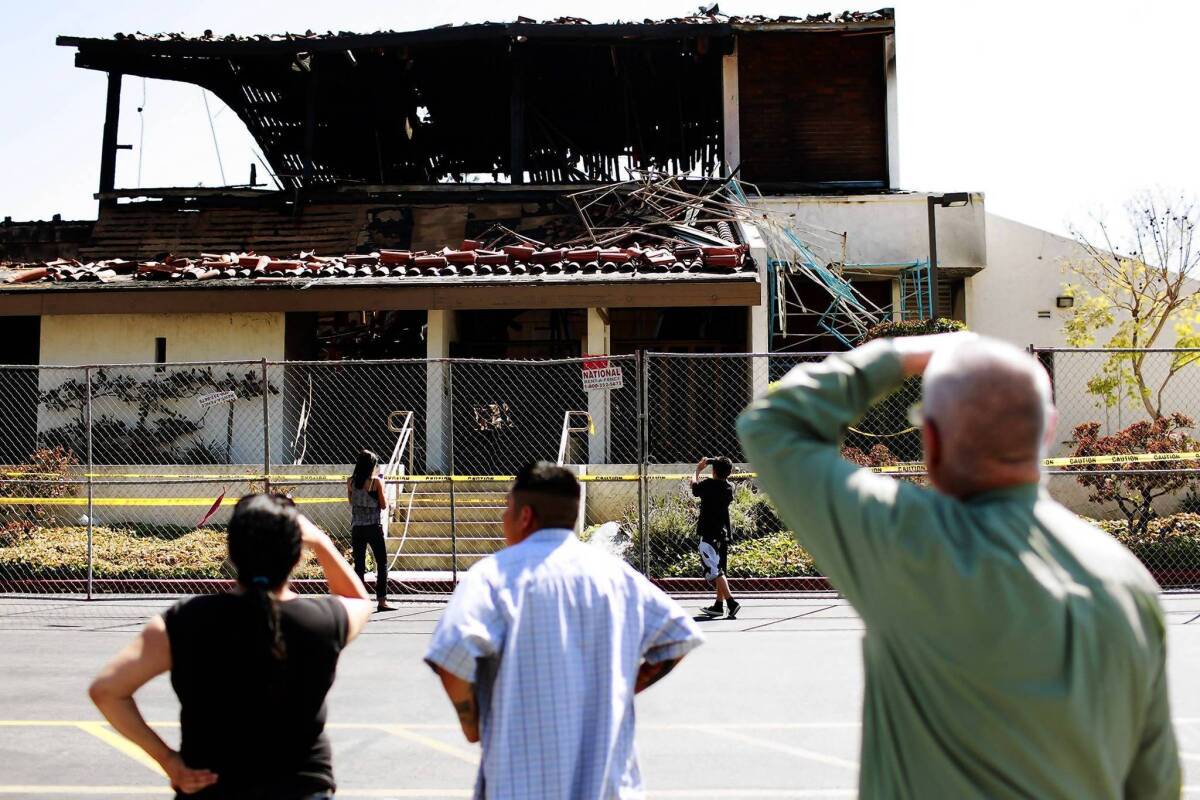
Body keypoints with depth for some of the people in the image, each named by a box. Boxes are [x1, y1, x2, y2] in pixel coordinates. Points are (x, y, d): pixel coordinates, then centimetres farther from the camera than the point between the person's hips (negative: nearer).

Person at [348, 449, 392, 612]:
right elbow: (384, 505, -5)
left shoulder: (351, 482, 2)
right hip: (374, 527, -4)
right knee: (382, 563, 4)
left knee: (359, 565, 8)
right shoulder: (376, 481, -9)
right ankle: (381, 600, 0)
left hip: (356, 528, 4)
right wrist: (384, 494, 11)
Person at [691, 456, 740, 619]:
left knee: (713, 571, -9)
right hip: (724, 533, 8)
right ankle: (719, 605, 20)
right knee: (719, 570, 15)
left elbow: (694, 485, 7)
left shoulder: (709, 485, -14)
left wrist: (698, 470, 23)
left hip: (709, 534, -7)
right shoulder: (729, 487, 3)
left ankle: (731, 602, -20)